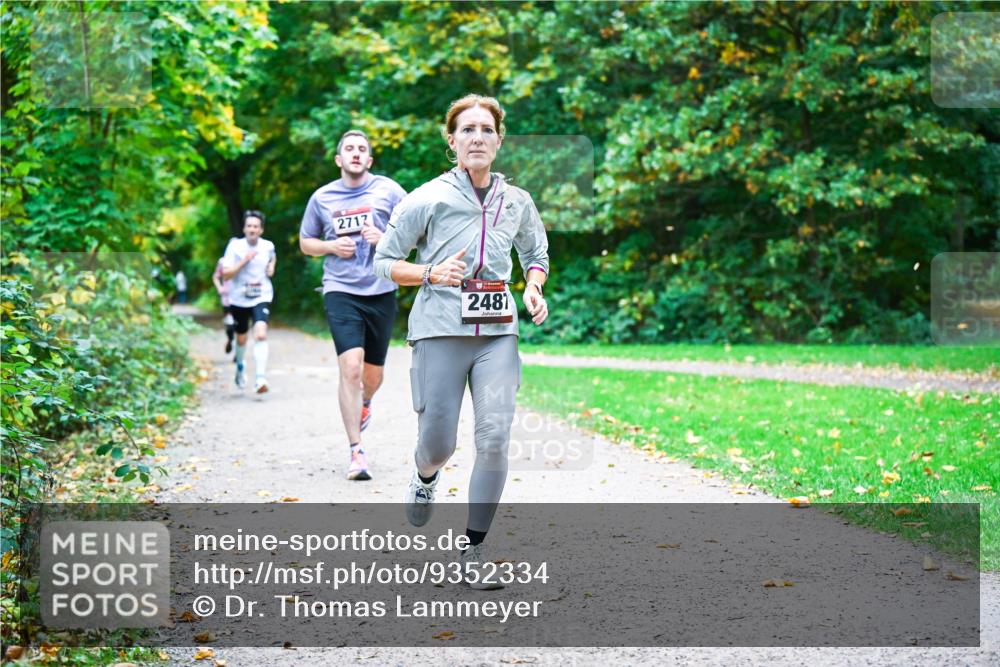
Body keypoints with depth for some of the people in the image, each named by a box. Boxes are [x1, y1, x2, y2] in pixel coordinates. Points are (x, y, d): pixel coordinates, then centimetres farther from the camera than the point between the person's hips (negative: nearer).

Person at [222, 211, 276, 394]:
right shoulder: (235, 246, -9)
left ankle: (261, 379, -27)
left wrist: (272, 266, 4)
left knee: (261, 334, -23)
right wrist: (244, 261, -22)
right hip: (239, 298, 0)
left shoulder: (268, 246, -1)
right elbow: (226, 274, -14)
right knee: (241, 338, 16)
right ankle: (240, 367, 48)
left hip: (261, 297, 0)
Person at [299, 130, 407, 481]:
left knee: (372, 374, 12)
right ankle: (356, 452, -13)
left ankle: (364, 404, 50)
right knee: (350, 367, -17)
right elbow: (305, 242, 17)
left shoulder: (388, 190, 2)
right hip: (341, 291, -1)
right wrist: (332, 246, -4)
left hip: (381, 292, 1)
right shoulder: (322, 198, 6)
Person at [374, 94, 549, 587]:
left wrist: (533, 289, 2)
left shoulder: (517, 202, 7)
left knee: (495, 438, -11)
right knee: (437, 445, 2)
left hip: (497, 331, 2)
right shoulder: (427, 200, -4)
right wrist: (432, 274, -16)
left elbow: (537, 256, 24)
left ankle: (475, 548, 2)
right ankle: (425, 478, 42)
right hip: (441, 330, -2)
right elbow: (384, 261, 2)